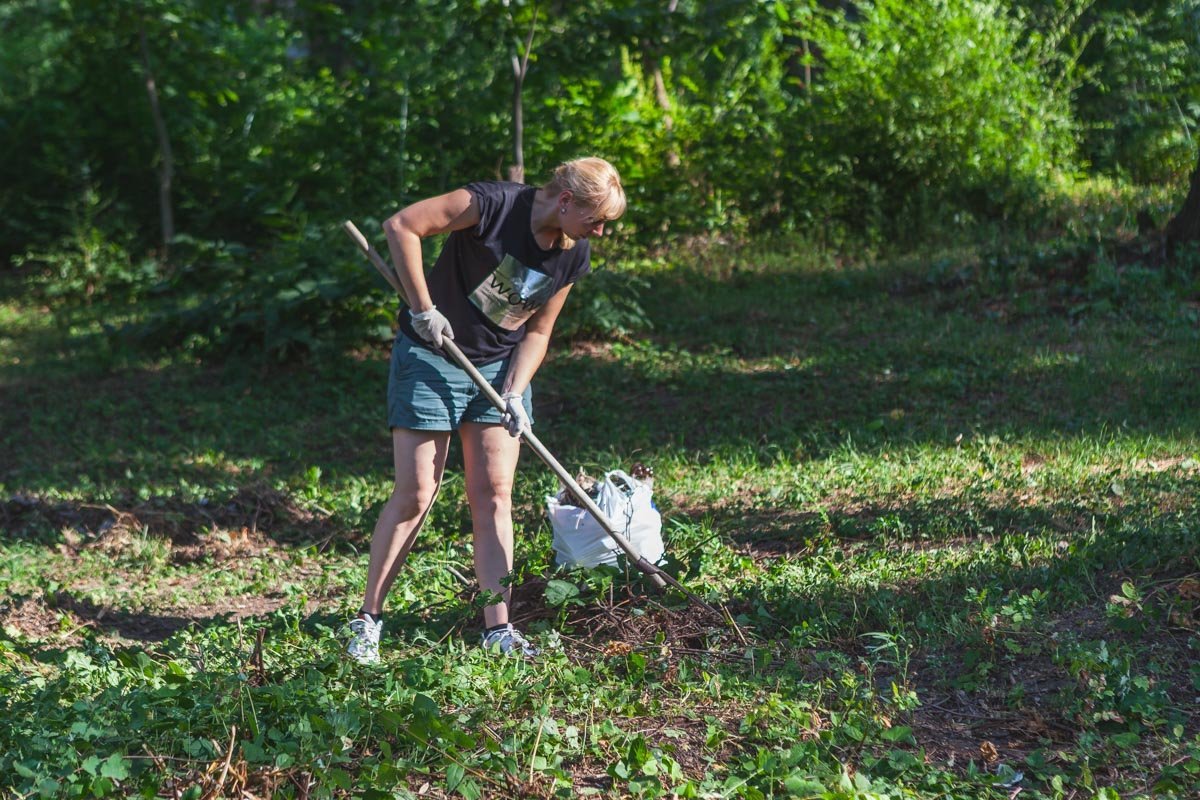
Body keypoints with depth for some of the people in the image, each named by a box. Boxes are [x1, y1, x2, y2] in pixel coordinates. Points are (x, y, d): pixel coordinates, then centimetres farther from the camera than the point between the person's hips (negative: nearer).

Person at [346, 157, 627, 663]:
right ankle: (367, 619, 7)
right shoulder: (495, 205, -22)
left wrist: (514, 393, -10)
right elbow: (401, 226, -22)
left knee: (493, 495, 1)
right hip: (431, 359, -5)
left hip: (499, 369, 6)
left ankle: (499, 629, 4)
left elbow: (537, 332, 4)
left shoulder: (573, 255, -2)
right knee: (415, 495, -5)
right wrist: (423, 308, -22)